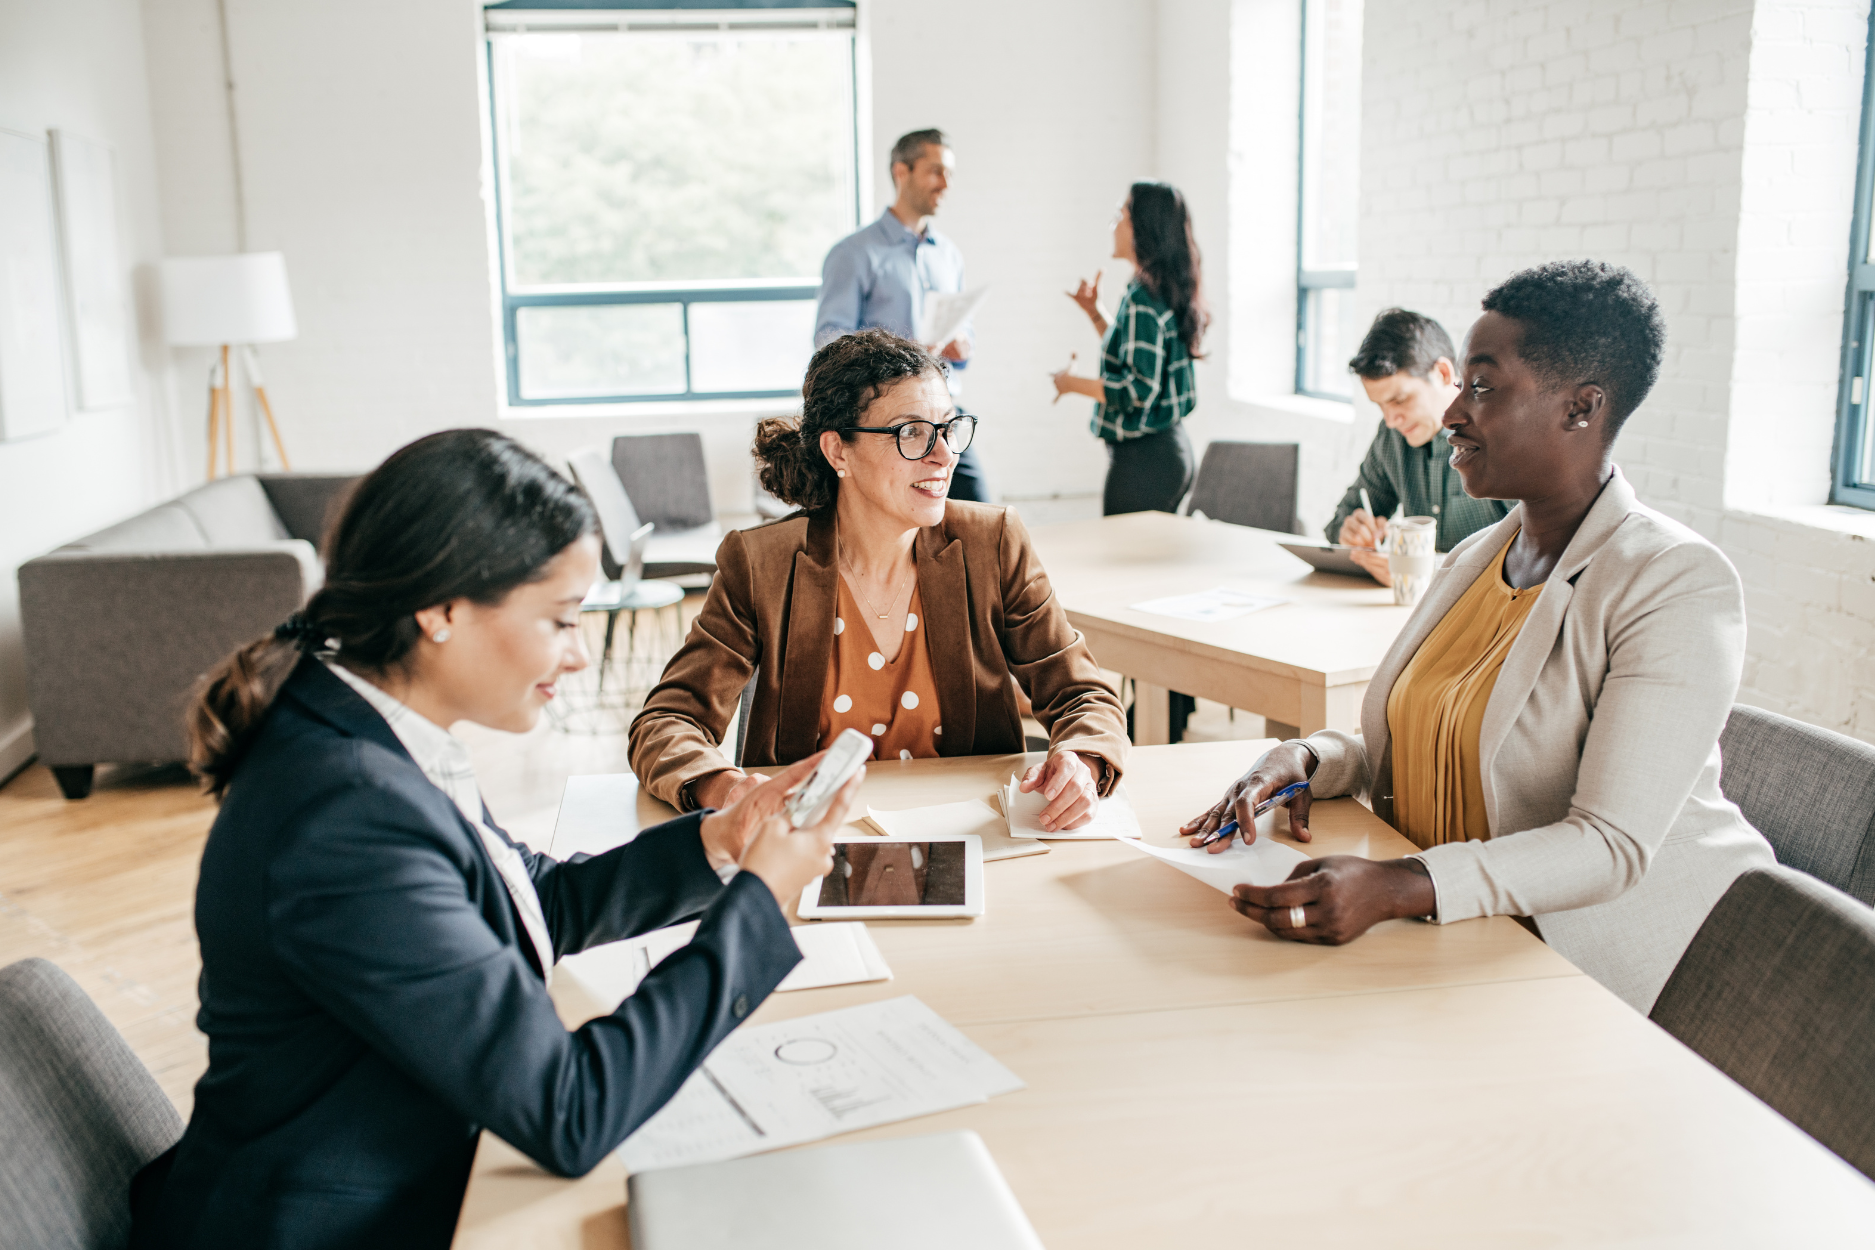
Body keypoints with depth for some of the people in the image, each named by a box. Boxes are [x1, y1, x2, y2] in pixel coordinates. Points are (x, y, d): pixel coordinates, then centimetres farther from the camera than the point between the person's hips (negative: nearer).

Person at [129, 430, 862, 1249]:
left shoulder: (372, 739, -1)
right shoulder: (352, 820, -29)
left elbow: (539, 904, 12)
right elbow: (568, 1115, -26)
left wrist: (712, 843, -2)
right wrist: (758, 898, -18)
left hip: (413, 1183, 8)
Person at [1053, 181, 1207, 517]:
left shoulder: (1142, 300, -18)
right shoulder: (1165, 291, 12)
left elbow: (1139, 389, -23)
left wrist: (1072, 383, -12)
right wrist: (1094, 311, 19)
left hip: (1143, 458, -10)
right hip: (1171, 448, 10)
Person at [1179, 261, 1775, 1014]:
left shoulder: (1679, 586, -16)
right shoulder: (1472, 561, 9)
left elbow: (1613, 846, -24)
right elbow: (1413, 745, 16)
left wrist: (1400, 889, -38)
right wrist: (1306, 759, -6)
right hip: (1455, 943, 7)